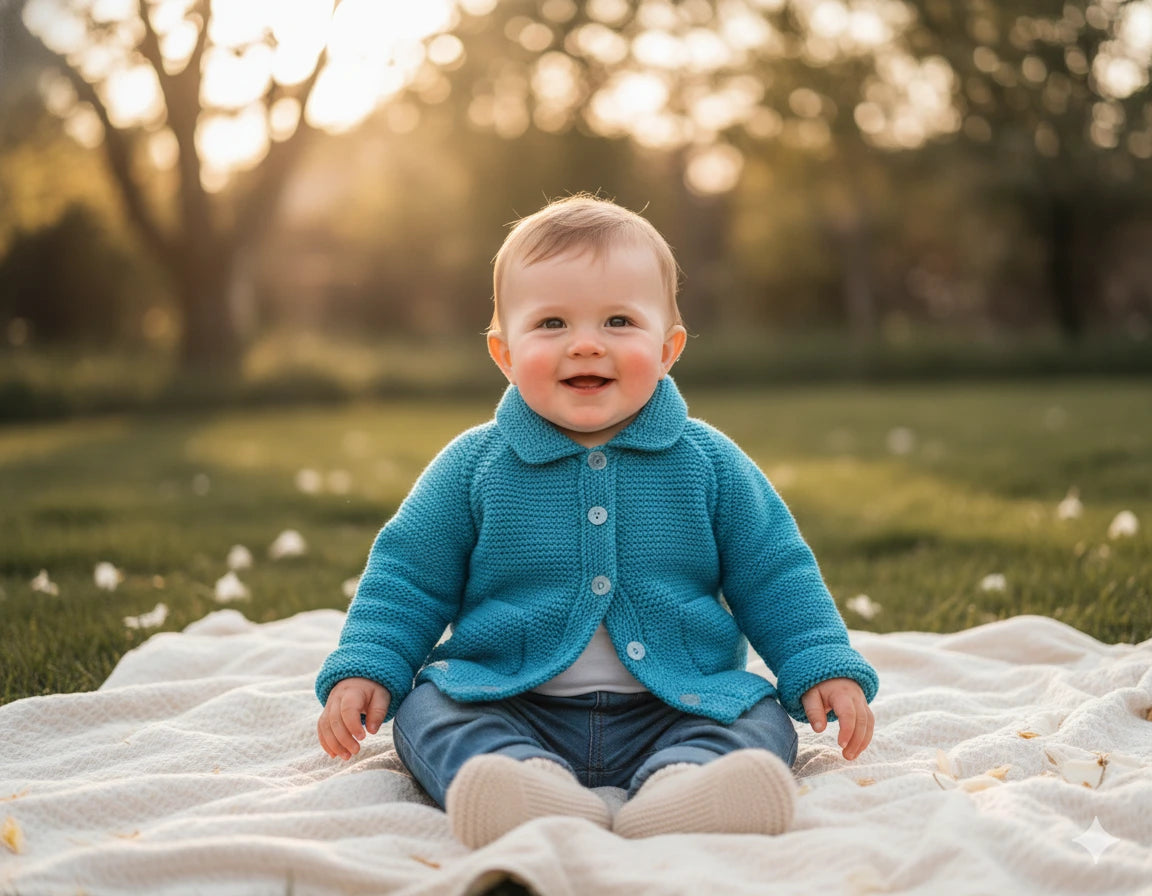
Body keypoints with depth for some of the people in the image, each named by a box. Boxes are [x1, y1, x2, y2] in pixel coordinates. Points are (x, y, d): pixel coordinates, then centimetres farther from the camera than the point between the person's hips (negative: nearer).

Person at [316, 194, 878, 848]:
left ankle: (681, 784, -50)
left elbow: (775, 578, 9)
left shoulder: (710, 463, 3)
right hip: (509, 707, 0)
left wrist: (825, 669, -1)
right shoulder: (473, 465, 2)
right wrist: (365, 668, -4)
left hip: (679, 707, 1)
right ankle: (529, 782, -49)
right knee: (426, 708, -24)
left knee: (759, 721, -23)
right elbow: (408, 576, 8)